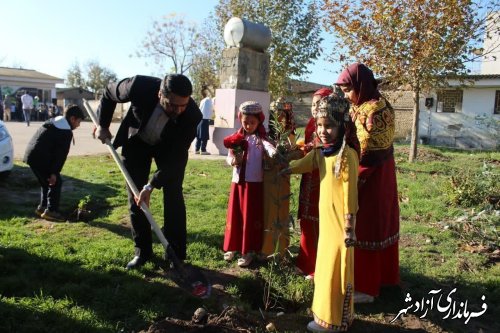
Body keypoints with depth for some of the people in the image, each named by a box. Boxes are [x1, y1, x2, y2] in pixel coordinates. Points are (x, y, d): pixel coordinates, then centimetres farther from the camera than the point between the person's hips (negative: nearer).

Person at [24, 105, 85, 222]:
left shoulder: (52, 122, 20)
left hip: (31, 155, 10)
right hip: (41, 158, -10)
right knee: (55, 183, 0)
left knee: (47, 182, 22)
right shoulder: (67, 132, -9)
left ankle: (42, 207, 28)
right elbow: (61, 155, -14)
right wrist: (54, 172, -13)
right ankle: (51, 211, -1)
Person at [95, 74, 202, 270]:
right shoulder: (140, 86, -35)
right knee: (135, 197, 2)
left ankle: (176, 255, 5)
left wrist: (151, 186, -30)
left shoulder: (192, 115, -35)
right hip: (136, 142, 1)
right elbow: (109, 92, -11)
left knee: (173, 197, -8)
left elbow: (175, 156, -26)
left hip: (170, 148, -1)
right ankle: (142, 251, 15)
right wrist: (102, 125, -4)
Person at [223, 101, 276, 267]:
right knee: (234, 214, 11)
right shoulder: (236, 138, 7)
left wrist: (273, 153, -48)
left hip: (254, 182, -3)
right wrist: (232, 161, -15)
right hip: (237, 181, 4)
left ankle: (248, 251, 13)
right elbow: (229, 157, 8)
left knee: (251, 216, 3)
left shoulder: (260, 138, -4)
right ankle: (232, 246, 27)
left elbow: (268, 145, -25)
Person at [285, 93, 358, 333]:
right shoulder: (319, 152, 5)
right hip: (325, 221, 8)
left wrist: (349, 227, -17)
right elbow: (301, 165, 22)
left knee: (336, 271, 4)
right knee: (325, 268, 18)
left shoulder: (347, 155, -18)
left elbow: (350, 194, -18)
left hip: (340, 223, -8)